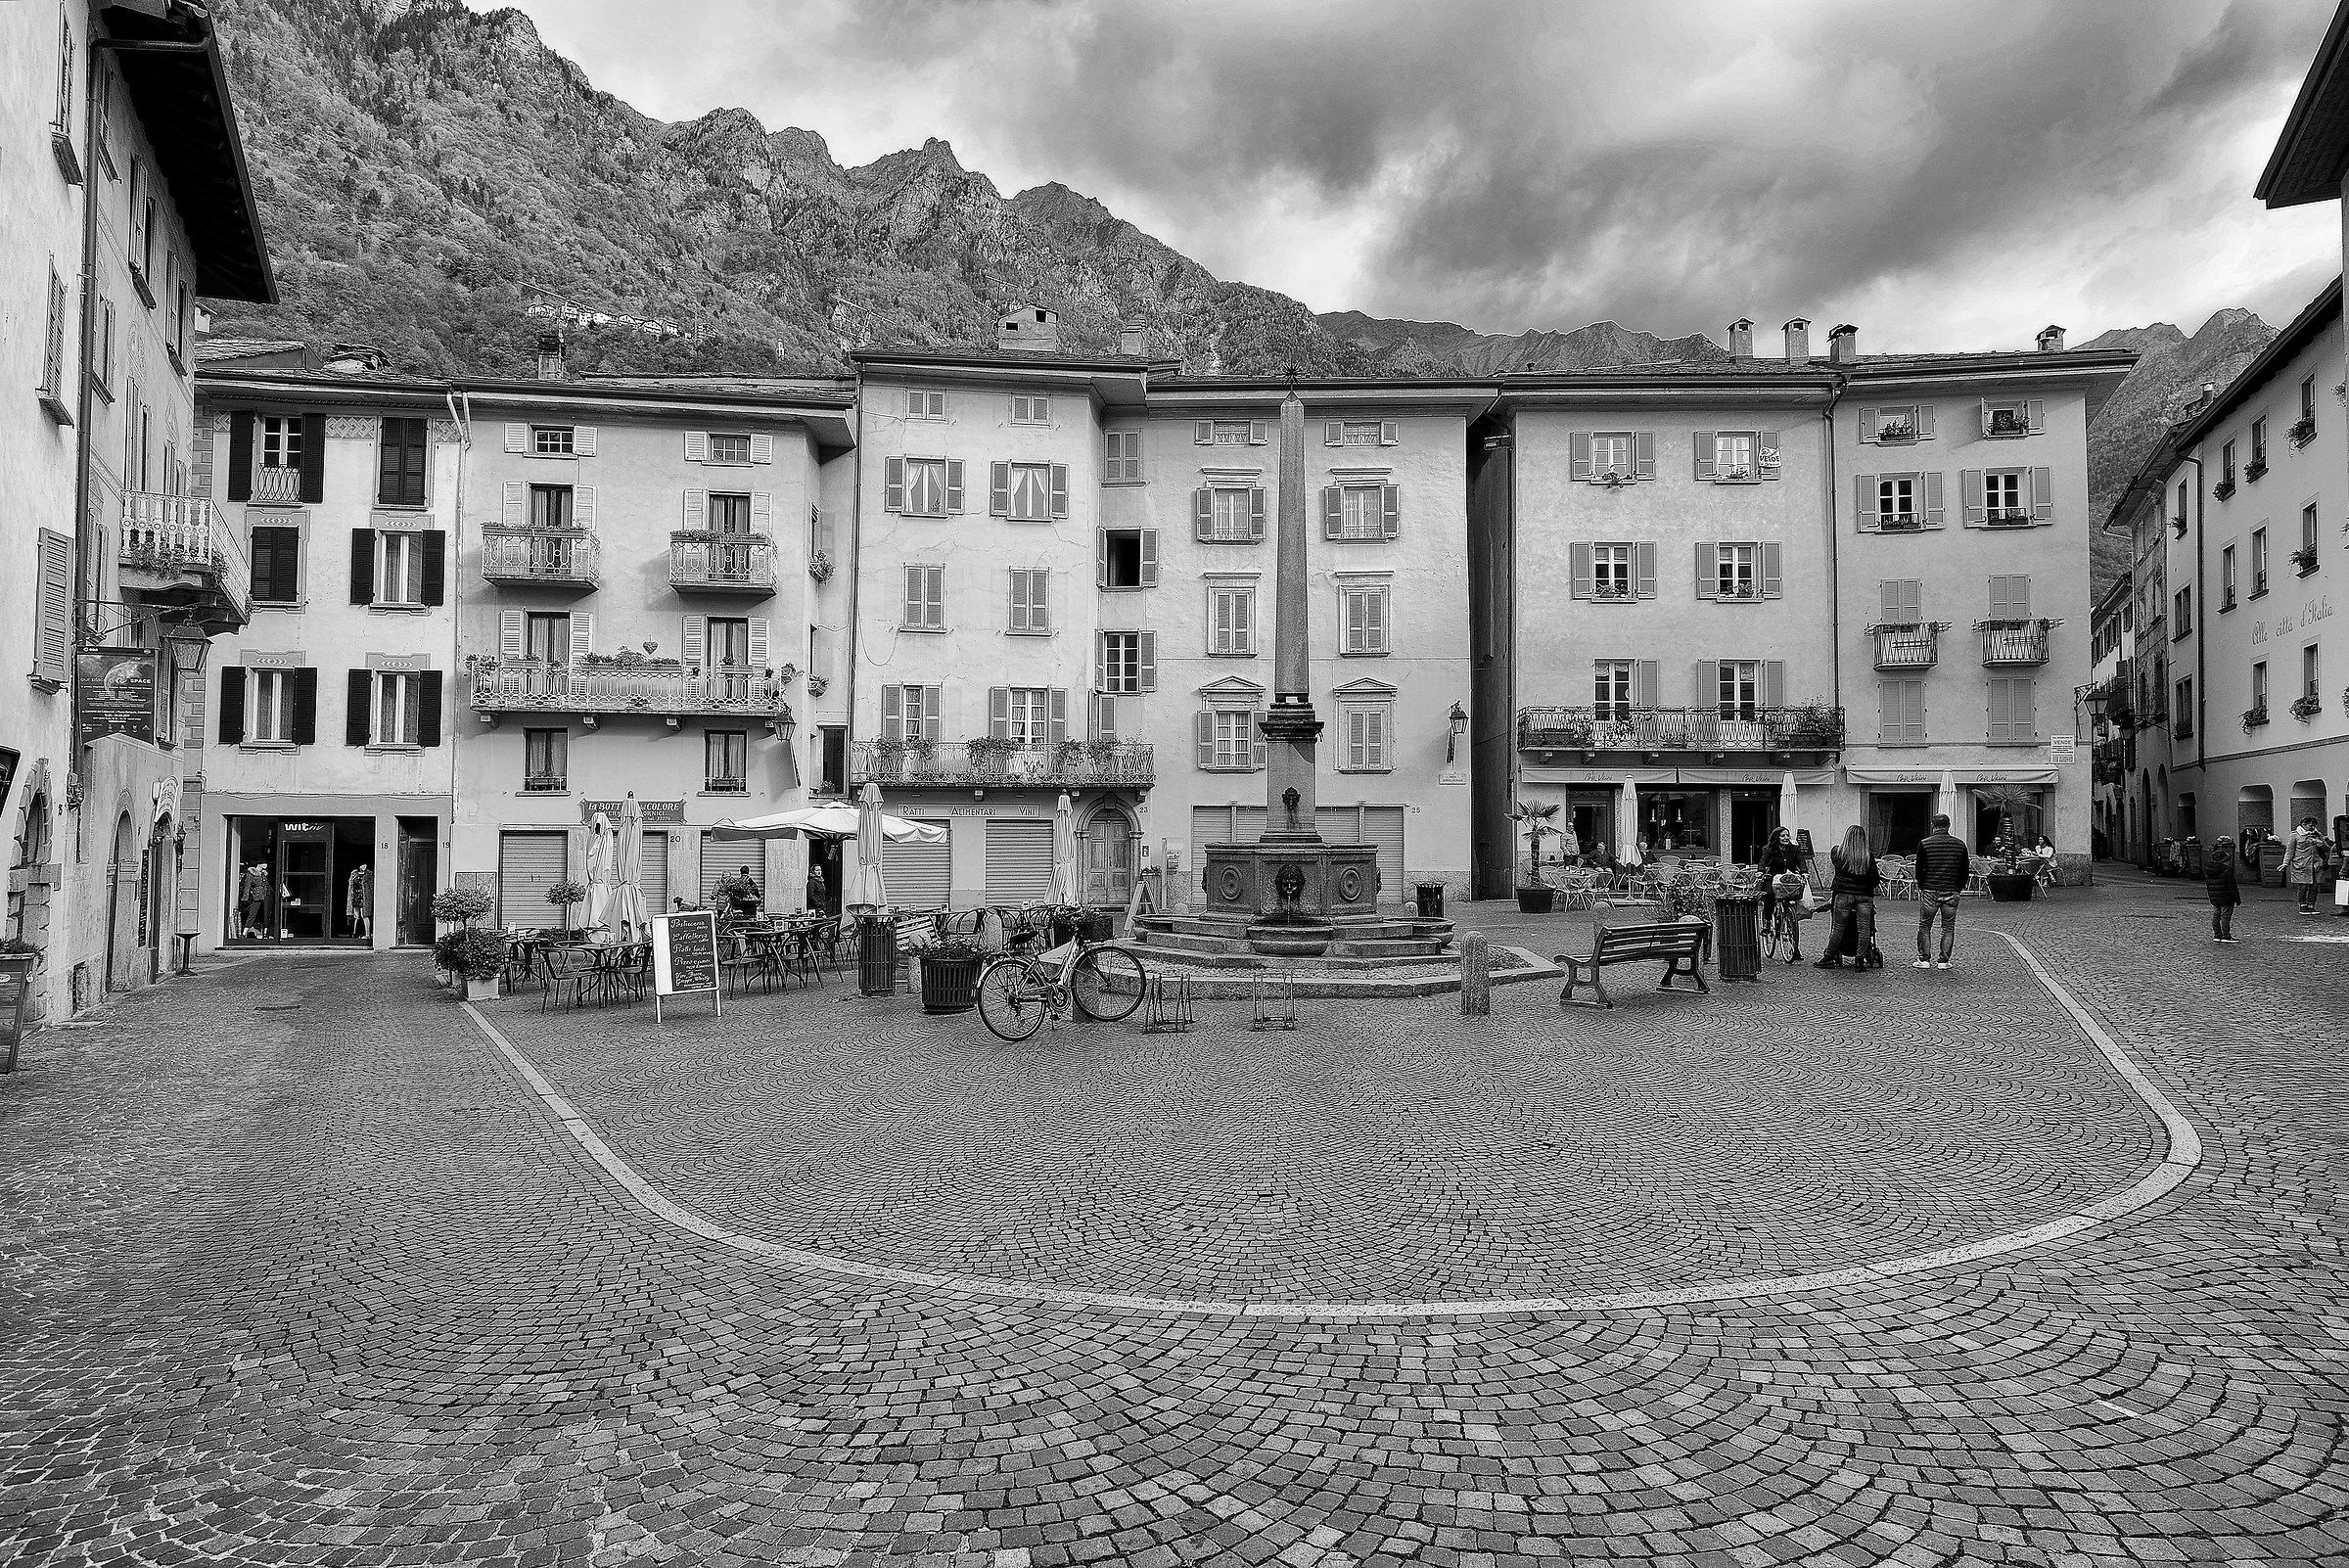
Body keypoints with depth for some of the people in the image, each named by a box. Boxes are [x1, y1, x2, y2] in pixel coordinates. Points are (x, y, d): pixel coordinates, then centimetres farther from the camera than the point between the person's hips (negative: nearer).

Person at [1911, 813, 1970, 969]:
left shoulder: (1924, 843, -4)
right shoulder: (1960, 844, 2)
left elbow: (1919, 869, -1)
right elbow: (1966, 870, 6)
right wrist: (1958, 889, 16)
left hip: (1930, 891, -2)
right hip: (1952, 892, 2)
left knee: (1924, 926, 8)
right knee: (1948, 928, 9)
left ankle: (1924, 960, 7)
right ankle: (1943, 961, 7)